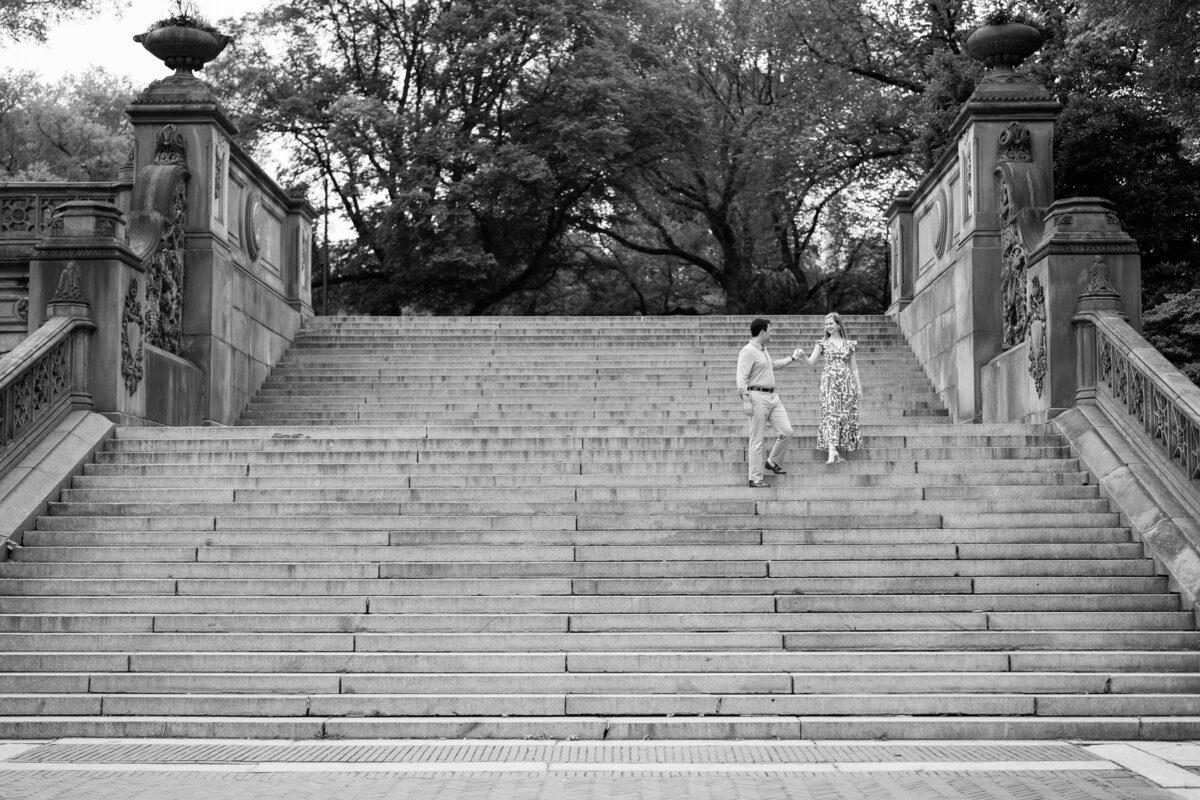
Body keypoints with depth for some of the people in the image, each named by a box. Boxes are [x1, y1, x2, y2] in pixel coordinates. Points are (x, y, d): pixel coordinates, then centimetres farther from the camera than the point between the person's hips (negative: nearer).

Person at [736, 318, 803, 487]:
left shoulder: (763, 350, 17)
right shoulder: (748, 351, -13)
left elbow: (773, 365, 37)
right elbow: (741, 378, -19)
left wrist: (792, 358, 40)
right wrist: (745, 400, -26)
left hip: (773, 397, 9)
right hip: (758, 397, -9)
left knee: (786, 431, 6)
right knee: (757, 440, -4)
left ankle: (772, 462, 26)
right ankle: (755, 478, 1)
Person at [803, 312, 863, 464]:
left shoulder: (849, 344, 12)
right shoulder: (823, 344, 8)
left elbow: (854, 367, 13)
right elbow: (811, 361, -2)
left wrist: (859, 387, 8)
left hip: (846, 382, 2)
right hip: (829, 381, -2)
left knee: (846, 416, -1)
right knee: (830, 414, -14)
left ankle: (838, 452, 5)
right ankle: (832, 451, -25)